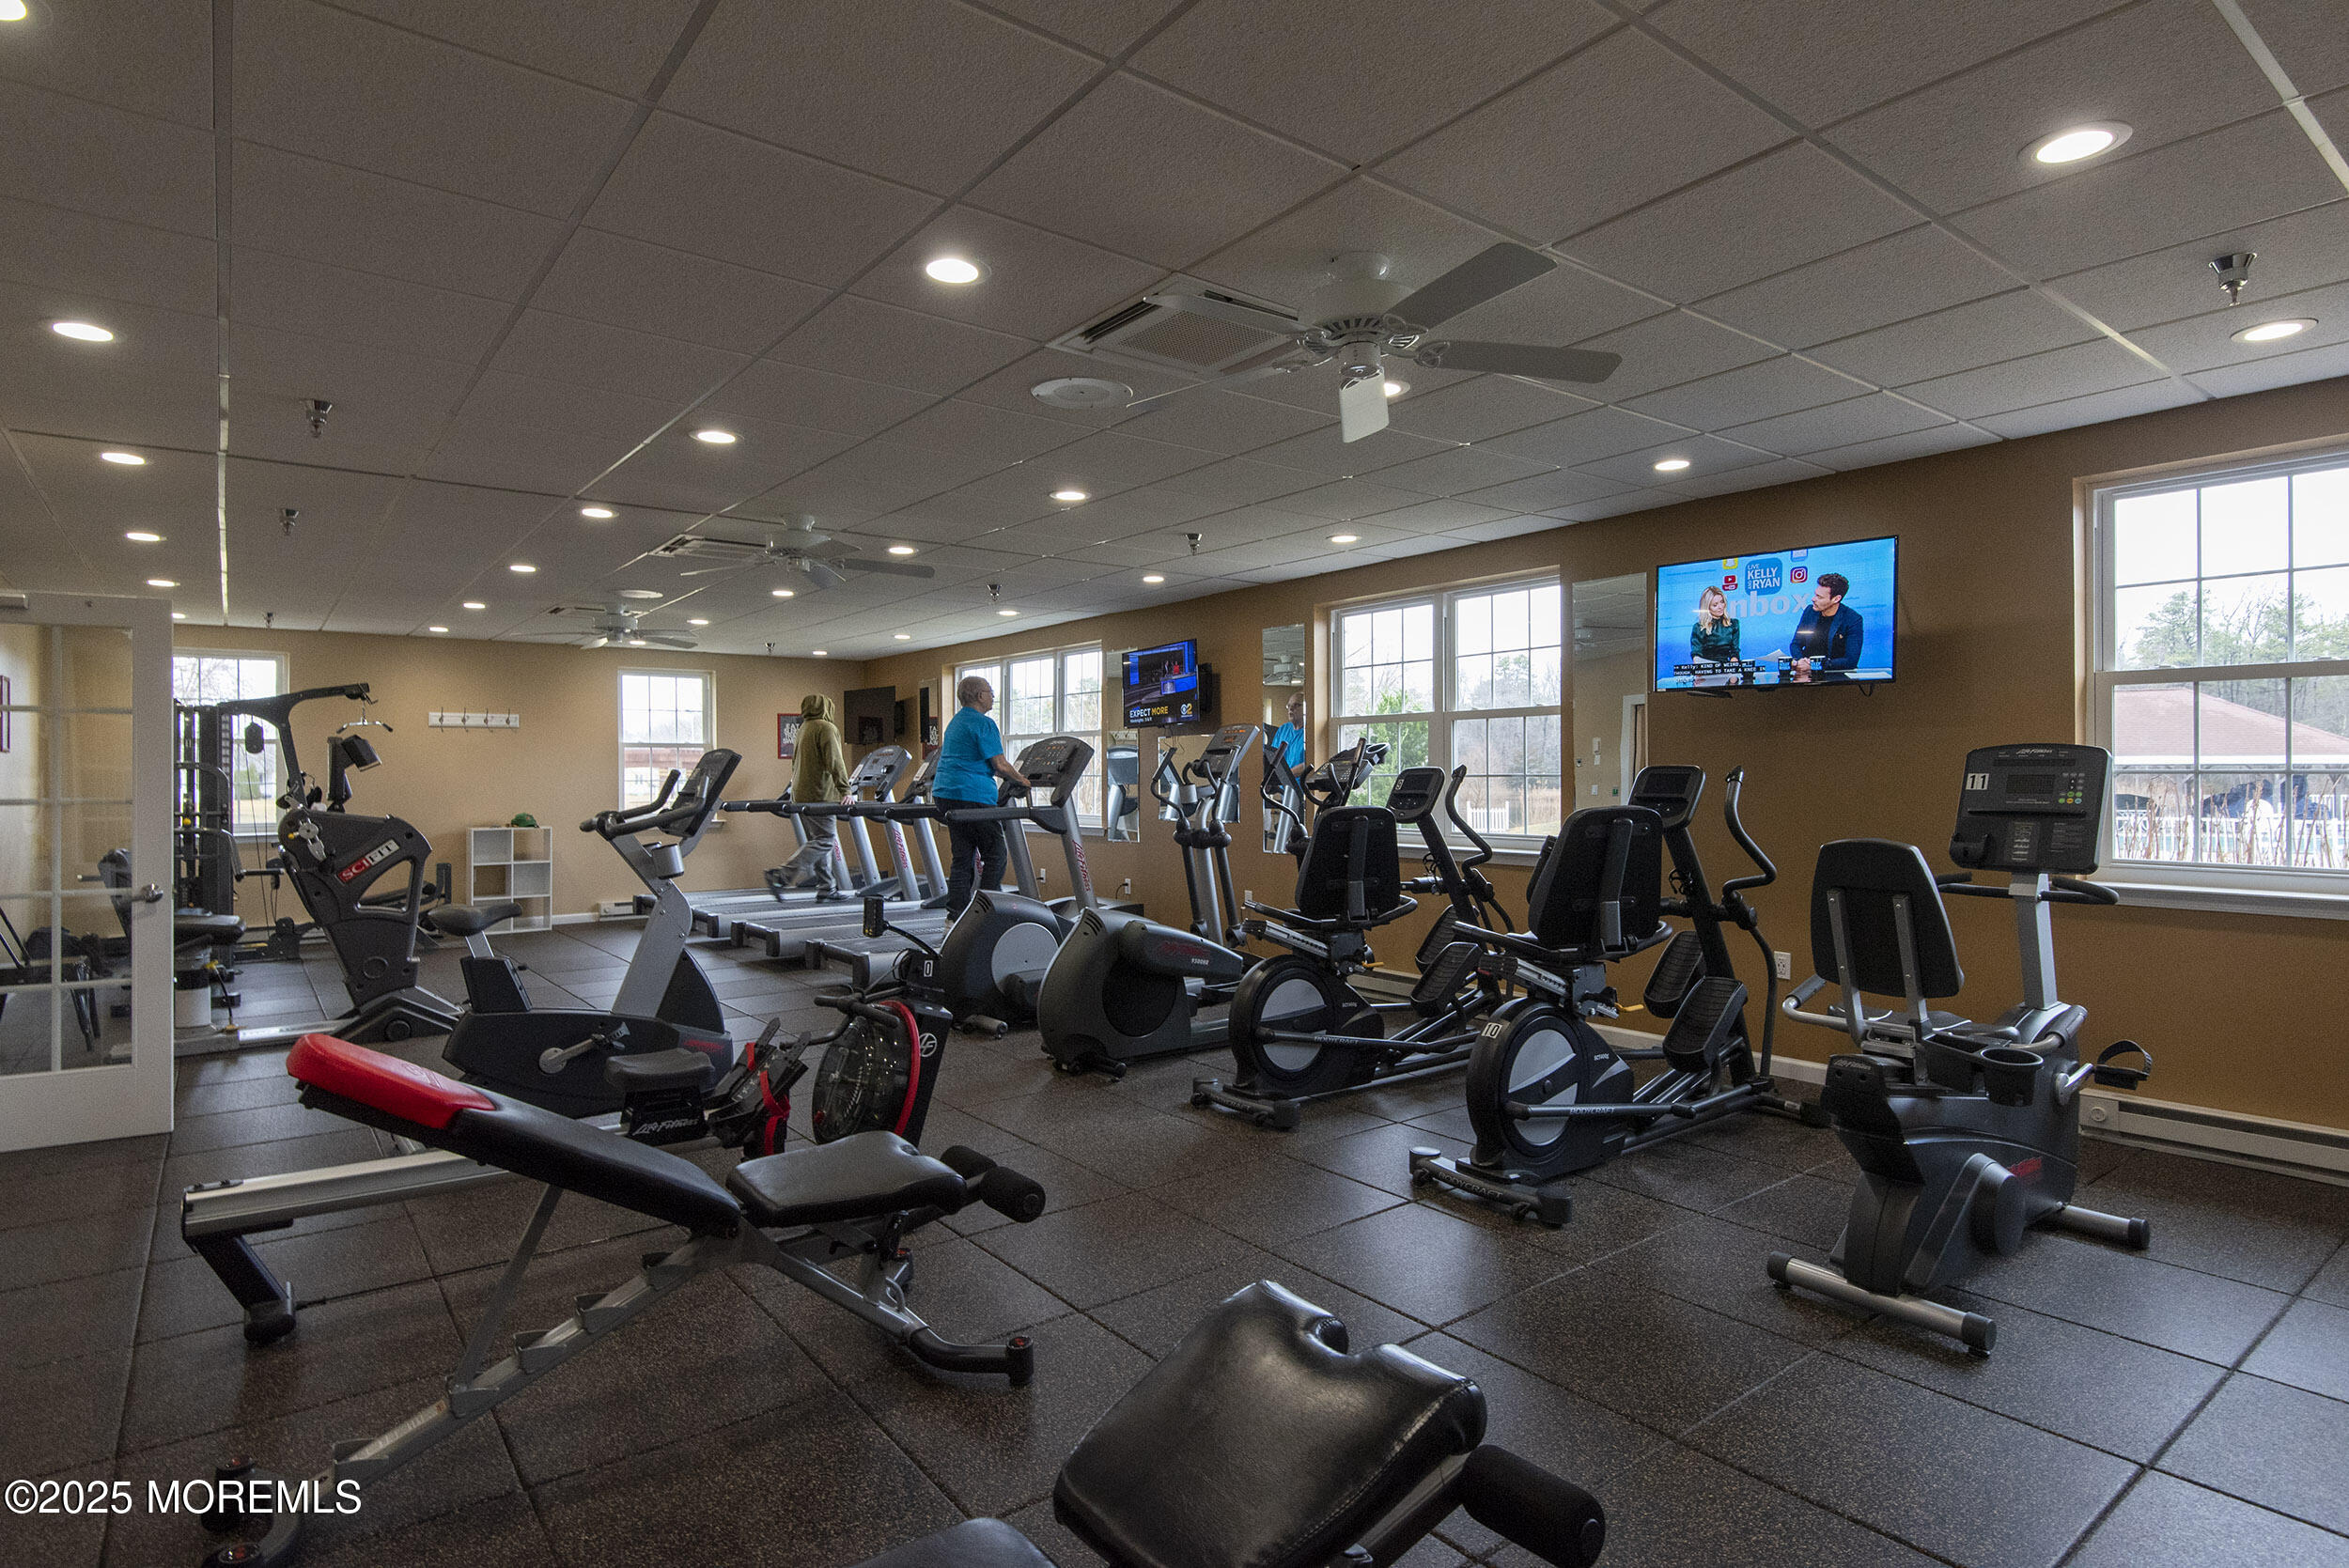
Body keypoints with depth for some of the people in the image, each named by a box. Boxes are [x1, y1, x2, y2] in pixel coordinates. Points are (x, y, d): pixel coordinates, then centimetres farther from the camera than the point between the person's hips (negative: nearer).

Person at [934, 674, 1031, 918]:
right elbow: (1000, 765, -13)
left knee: (962, 857, 10)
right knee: (995, 854, -1)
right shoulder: (983, 723, -9)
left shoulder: (956, 722, 21)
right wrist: (1020, 781, 4)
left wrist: (1009, 777, 27)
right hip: (972, 796, -9)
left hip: (945, 794, 9)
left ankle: (955, 916, 8)